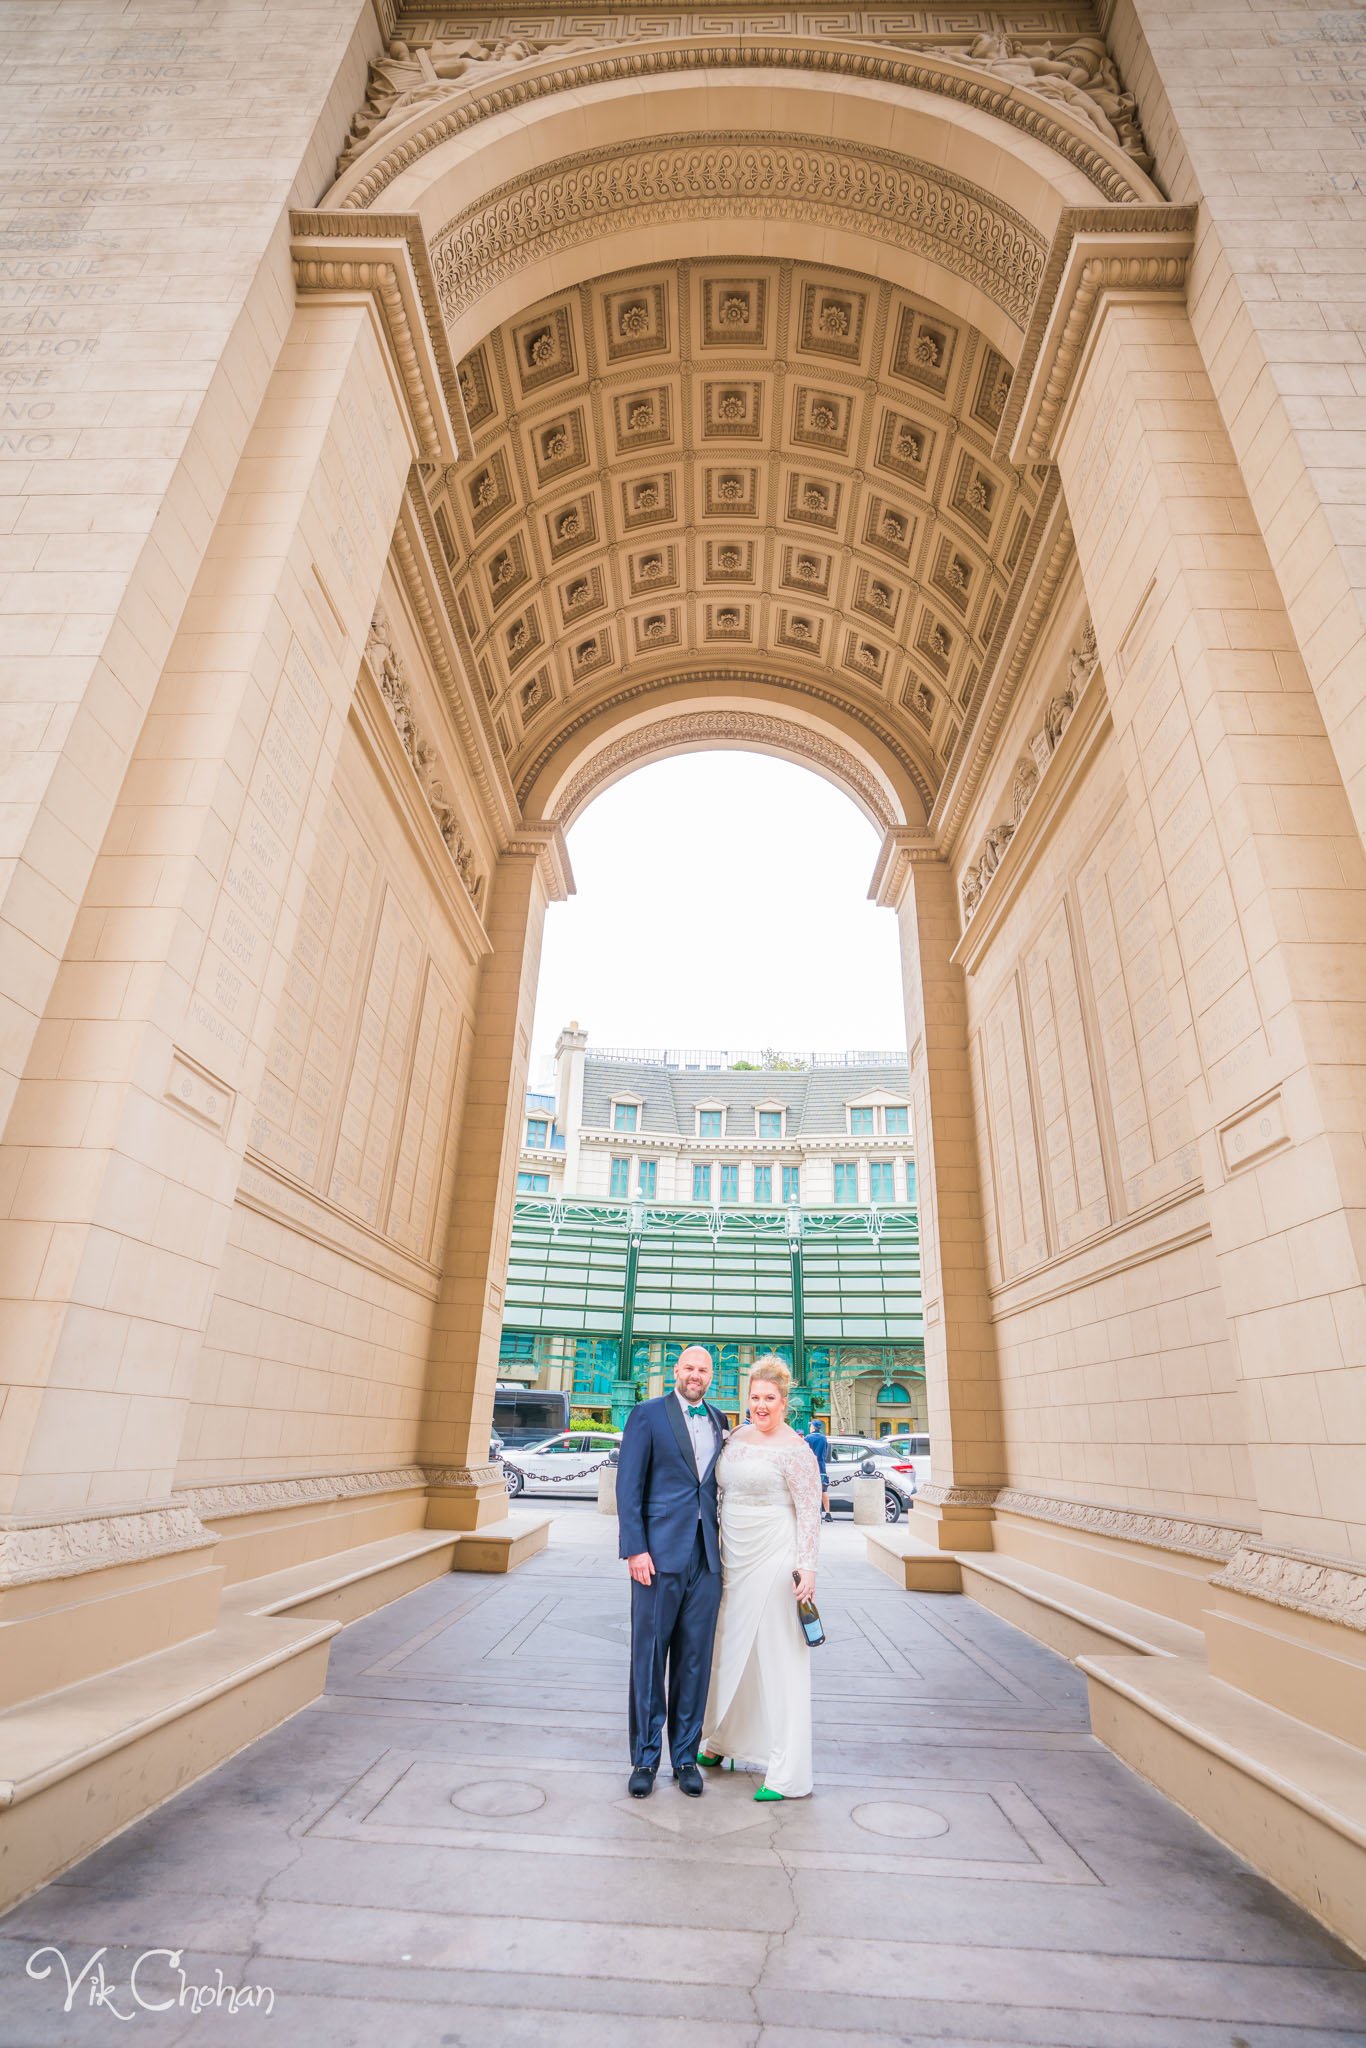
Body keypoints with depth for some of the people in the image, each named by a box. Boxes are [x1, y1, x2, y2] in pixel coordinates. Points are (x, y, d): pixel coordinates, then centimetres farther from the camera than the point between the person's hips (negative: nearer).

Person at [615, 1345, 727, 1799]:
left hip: (706, 1556, 4)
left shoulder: (718, 1421, 11)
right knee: (649, 1656, 6)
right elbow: (628, 1486, -6)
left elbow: (719, 1484, 16)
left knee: (695, 1659, 11)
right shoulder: (647, 1415, -4)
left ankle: (686, 1757, 26)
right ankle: (645, 1759, 22)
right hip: (660, 1554, -4)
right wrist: (635, 1549, -12)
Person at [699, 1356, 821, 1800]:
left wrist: (807, 1566, -20)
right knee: (729, 1650, 19)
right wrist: (718, 1550, 18)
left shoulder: (794, 1450, -14)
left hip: (774, 1560, -7)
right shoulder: (737, 1437, 7)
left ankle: (789, 1774, 12)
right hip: (736, 1558, 7)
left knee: (778, 1658, 0)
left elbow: (809, 1512, -13)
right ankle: (720, 1741, 38)